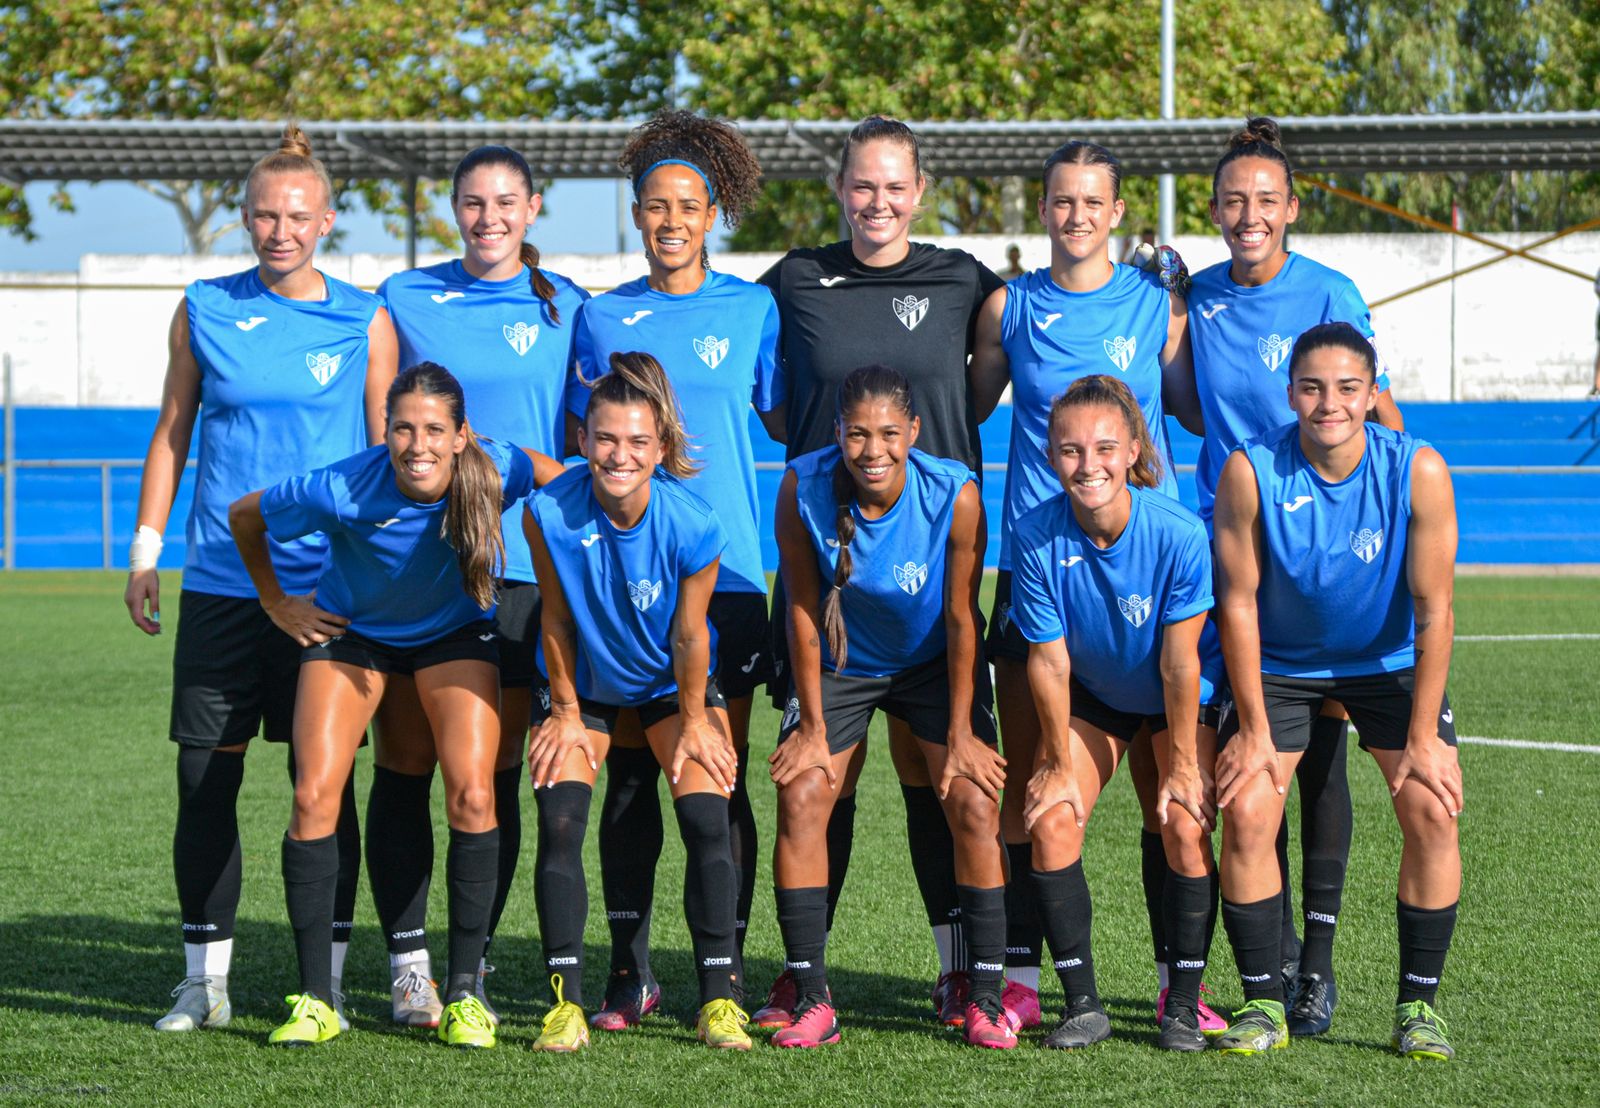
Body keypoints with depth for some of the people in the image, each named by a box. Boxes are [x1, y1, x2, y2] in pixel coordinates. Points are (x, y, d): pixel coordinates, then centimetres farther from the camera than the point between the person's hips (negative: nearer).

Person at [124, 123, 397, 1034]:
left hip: (328, 585, -2)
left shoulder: (365, 321, 2)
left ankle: (326, 980, 7)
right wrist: (146, 551, 9)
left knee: (324, 780, 0)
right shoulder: (205, 309, 6)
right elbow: (172, 432, 14)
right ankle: (205, 979, 11)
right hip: (220, 583, 2)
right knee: (206, 780, 1)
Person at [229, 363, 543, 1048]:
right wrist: (276, 604, 0)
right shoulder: (341, 491, -32)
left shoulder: (493, 473, -30)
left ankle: (464, 992, -3)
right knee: (313, 796, -14)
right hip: (351, 632, -1)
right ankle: (314, 998, -5)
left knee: (472, 797, -16)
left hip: (454, 633, 1)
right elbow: (243, 516, -13)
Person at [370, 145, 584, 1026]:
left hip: (521, 565, 0)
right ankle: (408, 962, 5)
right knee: (404, 763, -2)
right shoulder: (405, 299, 9)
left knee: (493, 771, 2)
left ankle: (474, 963, 11)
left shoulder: (564, 307, 8)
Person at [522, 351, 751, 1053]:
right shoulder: (549, 514, -28)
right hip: (584, 682, 1)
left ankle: (719, 997, -3)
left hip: (672, 683, 0)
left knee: (706, 821, -12)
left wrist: (695, 721, -5)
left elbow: (689, 633, -15)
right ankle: (565, 1001, -7)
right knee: (559, 823, -13)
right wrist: (566, 712, -5)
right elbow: (556, 618, -13)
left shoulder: (693, 527, -29)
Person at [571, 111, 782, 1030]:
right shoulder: (602, 317, 10)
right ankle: (630, 974, 10)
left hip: (724, 574, -2)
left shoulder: (753, 310, 5)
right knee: (630, 777, 3)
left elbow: (792, 429, 8)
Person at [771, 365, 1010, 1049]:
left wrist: (961, 733, -12)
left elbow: (960, 618, -16)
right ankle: (811, 1000, -6)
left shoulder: (954, 494, -27)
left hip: (934, 663, -1)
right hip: (839, 663, 1)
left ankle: (985, 999, -3)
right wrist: (813, 727, -10)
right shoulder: (804, 489, -25)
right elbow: (803, 609, -13)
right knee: (800, 798, -13)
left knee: (974, 806, -12)